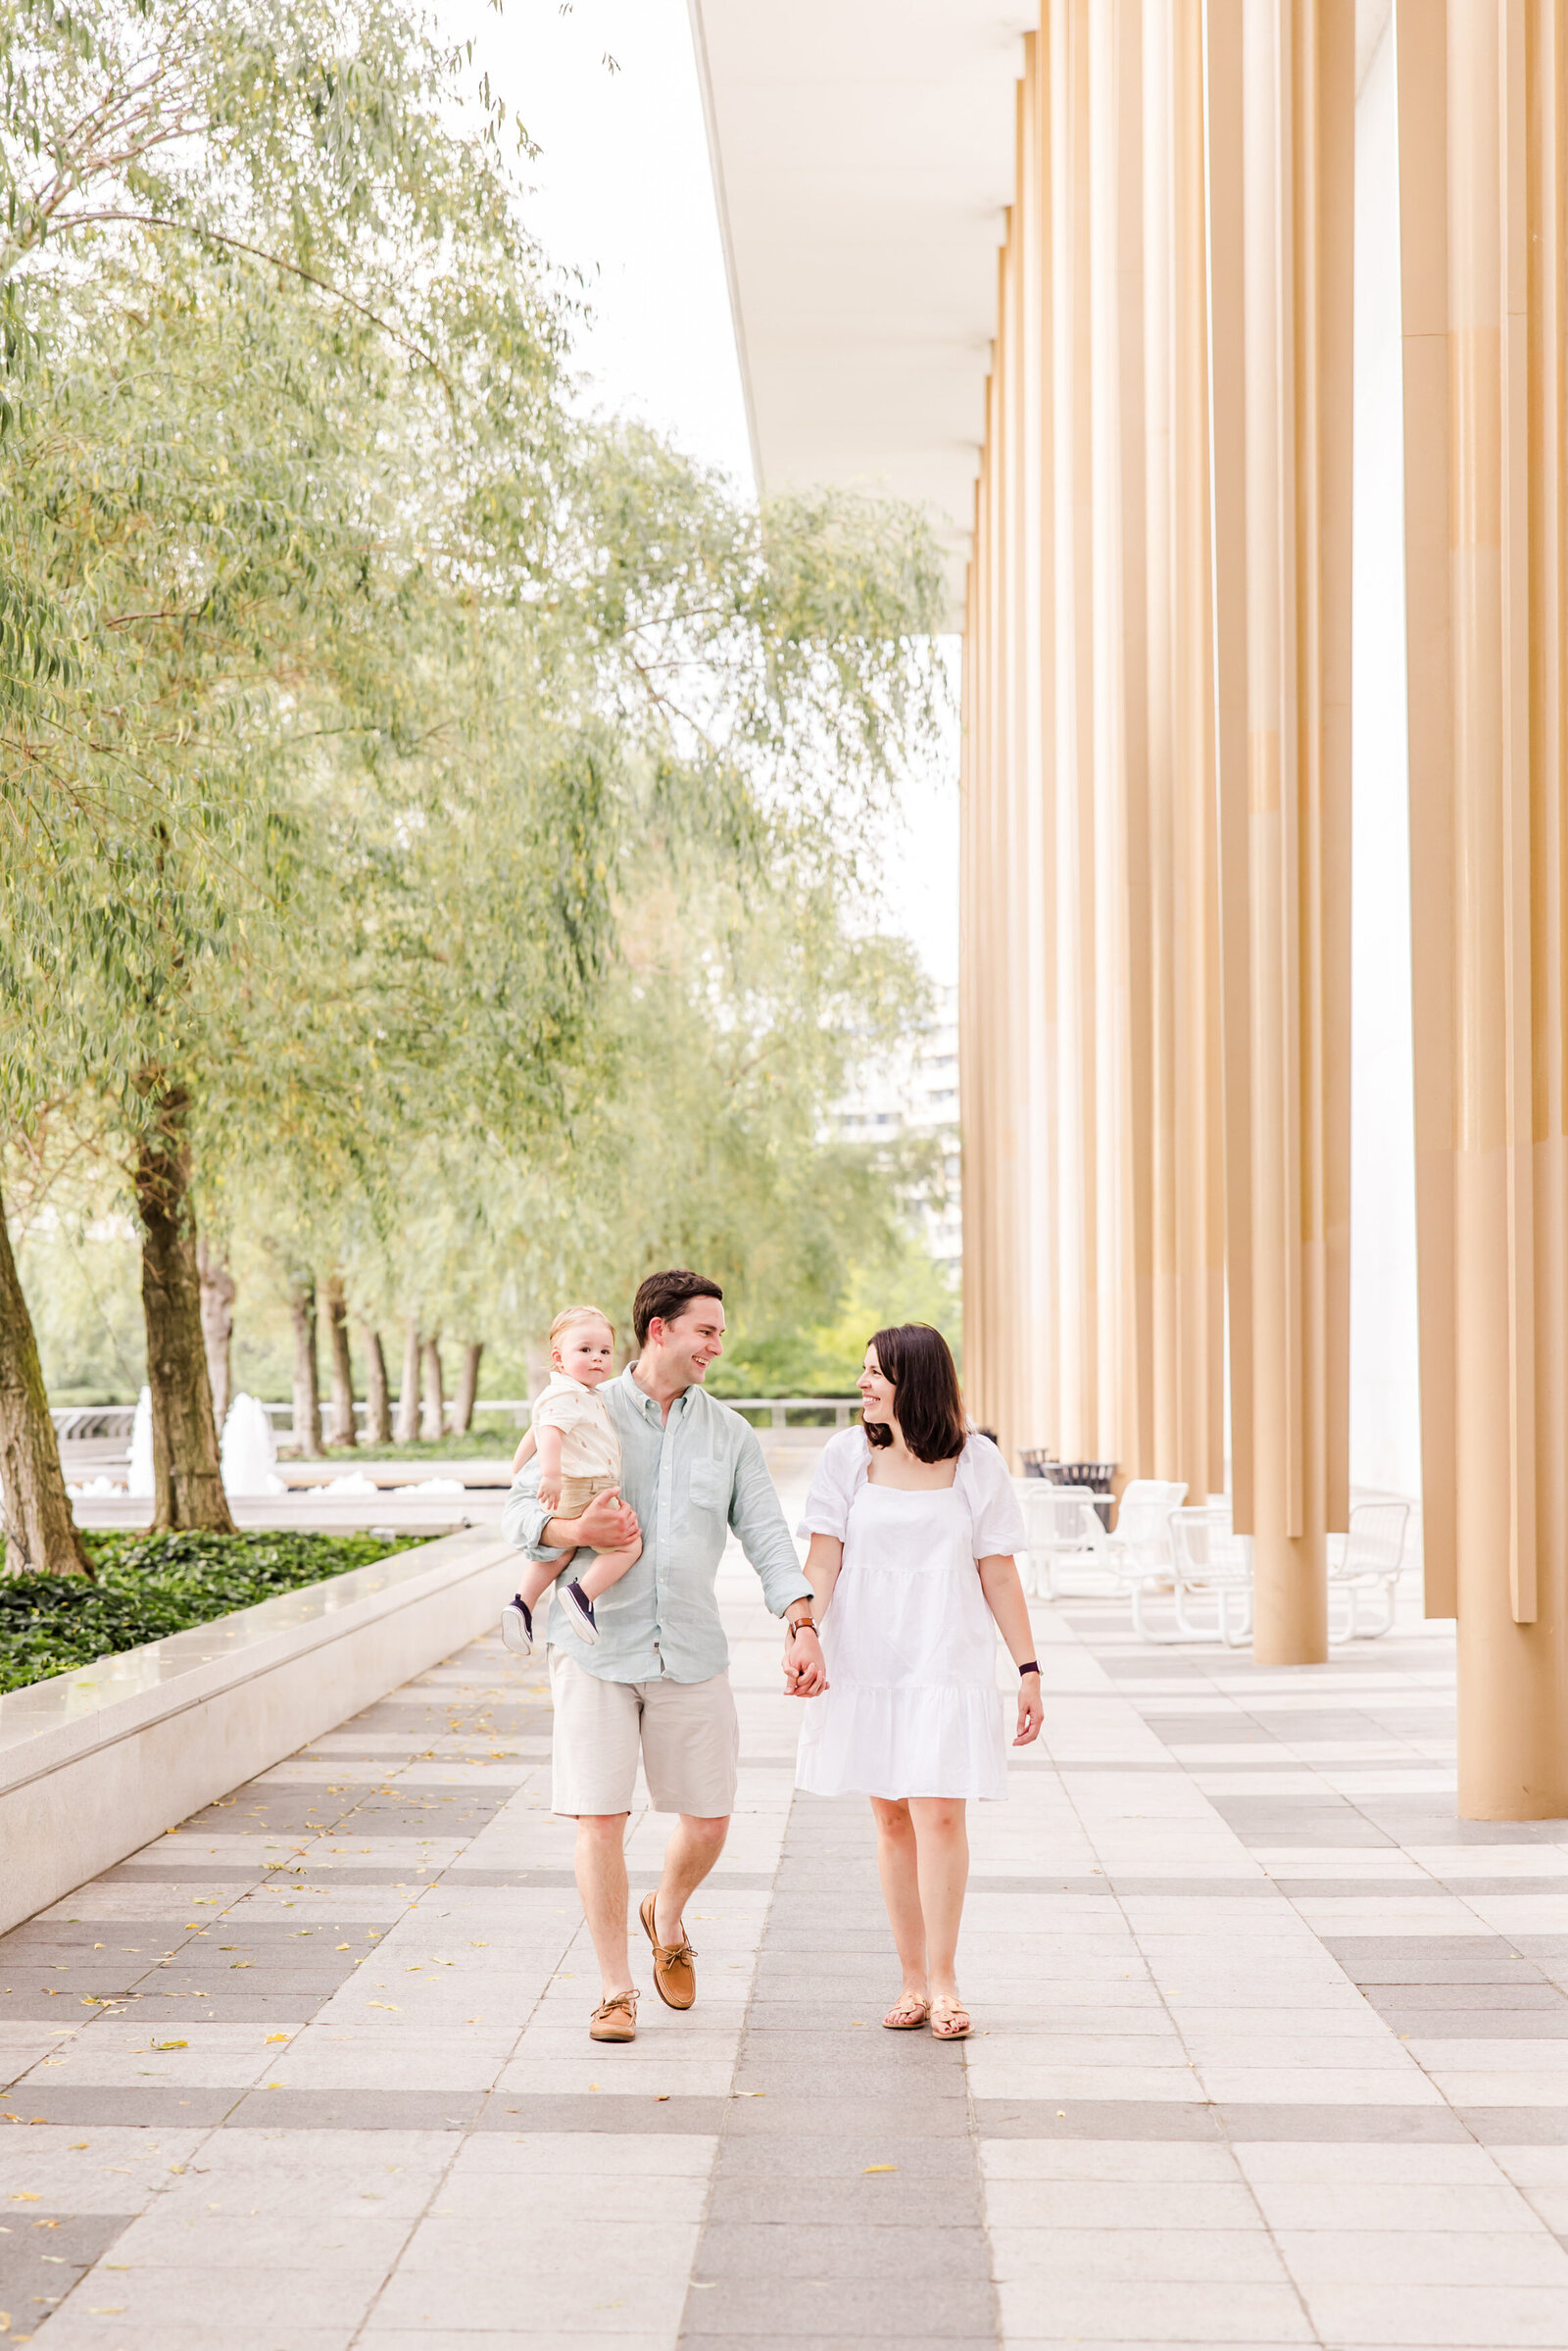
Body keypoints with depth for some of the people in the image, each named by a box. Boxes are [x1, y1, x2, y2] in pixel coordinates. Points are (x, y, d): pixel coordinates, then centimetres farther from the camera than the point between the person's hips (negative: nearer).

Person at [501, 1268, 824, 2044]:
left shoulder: (728, 1434, 9)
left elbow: (765, 1534, 3)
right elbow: (519, 1510, 1)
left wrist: (801, 1624, -11)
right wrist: (575, 1531, -21)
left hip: (690, 1651, 3)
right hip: (596, 1645, -3)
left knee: (708, 1819, 5)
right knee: (600, 1819, -6)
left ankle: (666, 1920, 37)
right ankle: (615, 1989, 7)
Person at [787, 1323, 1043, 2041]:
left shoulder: (976, 1462, 1)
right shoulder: (846, 1456, 3)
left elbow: (999, 1576, 5)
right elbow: (822, 1562, -1)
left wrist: (1028, 1669, 3)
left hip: (950, 1664, -2)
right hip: (868, 1660, 2)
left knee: (938, 1813, -10)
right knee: (891, 1818, 5)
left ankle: (943, 1980, -1)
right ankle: (912, 1981, 13)